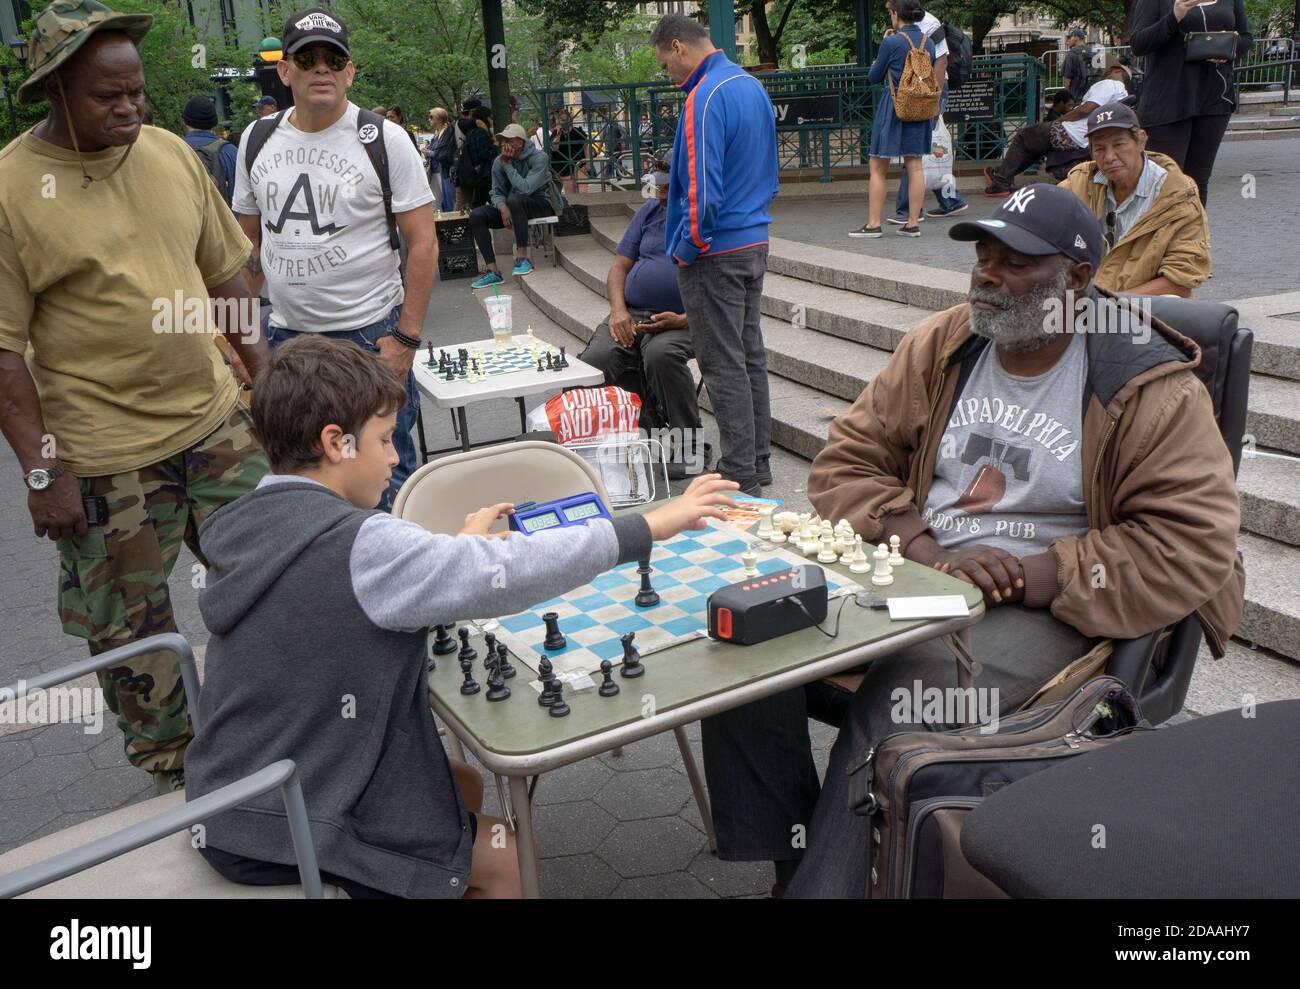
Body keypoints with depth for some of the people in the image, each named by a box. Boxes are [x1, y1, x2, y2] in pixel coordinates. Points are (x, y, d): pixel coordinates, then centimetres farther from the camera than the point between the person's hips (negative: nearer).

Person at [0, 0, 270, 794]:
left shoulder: (171, 153, 5)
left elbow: (224, 274, 13)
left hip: (218, 422, 5)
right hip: (104, 456, -5)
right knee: (130, 627, 9)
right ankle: (174, 771, 30)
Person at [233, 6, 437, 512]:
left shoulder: (384, 138, -6)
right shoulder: (257, 141, 7)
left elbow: (423, 242, -8)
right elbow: (250, 243, 15)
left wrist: (407, 337, -13)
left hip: (371, 333, -4)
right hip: (283, 333, 5)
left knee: (385, 472, 3)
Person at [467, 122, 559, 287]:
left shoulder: (538, 158, -16)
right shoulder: (499, 161, 1)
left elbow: (526, 188, -27)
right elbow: (497, 192, 0)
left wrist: (508, 166, -21)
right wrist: (502, 207, -23)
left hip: (541, 203, -6)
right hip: (510, 205, 6)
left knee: (514, 200, -39)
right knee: (476, 216, -16)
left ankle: (522, 257, -32)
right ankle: (493, 271, -21)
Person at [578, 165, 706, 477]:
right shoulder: (650, 211, 15)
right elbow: (619, 267, 16)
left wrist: (683, 320, -22)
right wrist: (618, 310, -4)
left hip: (682, 319, -5)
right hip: (631, 314, 5)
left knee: (661, 353, -38)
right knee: (593, 361, -22)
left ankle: (689, 445, -19)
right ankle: (651, 413, 2)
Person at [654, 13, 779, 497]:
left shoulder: (705, 98, -18)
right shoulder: (753, 86, 11)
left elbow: (703, 189, -23)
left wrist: (686, 248, -11)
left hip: (715, 253, -9)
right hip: (755, 243, 9)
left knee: (724, 365, -2)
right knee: (750, 353, 15)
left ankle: (740, 478, 5)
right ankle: (758, 461, 24)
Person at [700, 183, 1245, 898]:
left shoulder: (1152, 391, -4)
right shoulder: (940, 345, 9)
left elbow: (1193, 542, -9)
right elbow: (845, 462, 6)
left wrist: (1039, 578, -17)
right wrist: (924, 550, -12)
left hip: (1041, 605, -4)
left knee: (896, 701, -34)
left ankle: (820, 879, -14)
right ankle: (786, 861, -7)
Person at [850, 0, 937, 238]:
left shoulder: (891, 42, -13)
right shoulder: (928, 42, 6)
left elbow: (874, 77, -3)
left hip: (892, 107, -6)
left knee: (878, 168, 3)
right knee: (914, 165, 7)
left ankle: (873, 224, 2)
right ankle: (913, 223, 7)